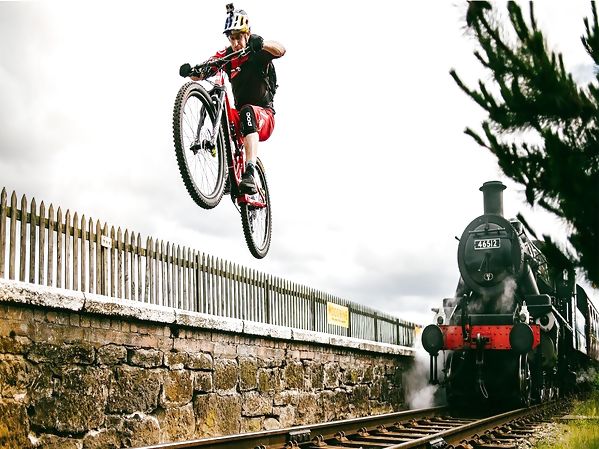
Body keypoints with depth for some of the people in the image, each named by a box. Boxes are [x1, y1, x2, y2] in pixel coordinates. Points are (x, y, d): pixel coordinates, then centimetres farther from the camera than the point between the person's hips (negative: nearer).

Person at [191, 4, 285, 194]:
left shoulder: (258, 51, -7)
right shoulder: (227, 55, 2)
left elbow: (280, 50, -29)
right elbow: (198, 76, -4)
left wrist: (261, 43, -49)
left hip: (264, 116, -4)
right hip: (240, 115, 4)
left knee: (247, 111, -37)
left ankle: (249, 174, -51)